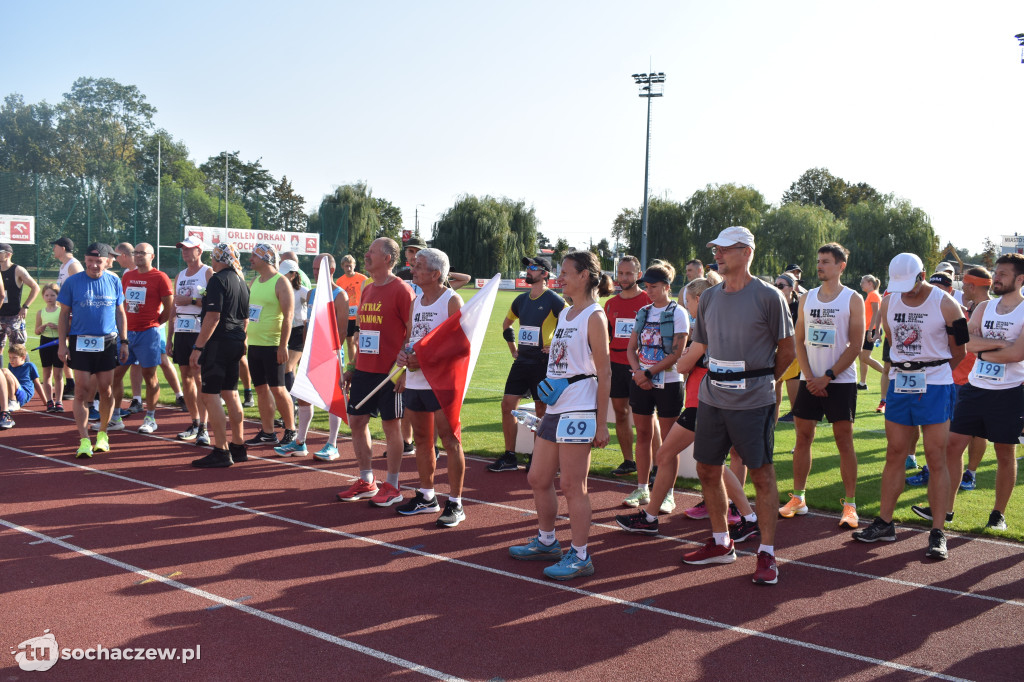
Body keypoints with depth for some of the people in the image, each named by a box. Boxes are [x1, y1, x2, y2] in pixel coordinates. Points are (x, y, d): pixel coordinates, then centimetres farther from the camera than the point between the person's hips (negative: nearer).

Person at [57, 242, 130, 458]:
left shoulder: (114, 282, 6)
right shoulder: (72, 282, 0)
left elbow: (120, 313, 12)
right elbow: (64, 314, 4)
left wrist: (124, 342, 8)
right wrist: (62, 344, -2)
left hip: (107, 343, 2)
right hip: (80, 343, -2)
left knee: (105, 389, 5)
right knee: (82, 390, -6)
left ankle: (102, 433, 21)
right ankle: (84, 440, -5)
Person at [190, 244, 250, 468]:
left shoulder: (218, 280, -11)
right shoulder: (241, 281, 15)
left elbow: (213, 316, -18)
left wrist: (197, 347, -18)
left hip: (218, 342, -9)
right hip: (236, 344, 9)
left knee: (210, 395, -6)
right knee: (230, 394, 15)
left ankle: (221, 451, -8)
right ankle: (238, 447, 20)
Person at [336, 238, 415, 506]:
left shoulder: (401, 290, -10)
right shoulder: (367, 290, 14)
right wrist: (353, 367, 17)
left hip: (389, 372, -8)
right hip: (364, 370, 8)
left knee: (391, 425, 1)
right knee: (356, 421, 10)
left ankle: (392, 486, 12)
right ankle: (366, 482, 21)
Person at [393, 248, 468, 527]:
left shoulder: (452, 301, -9)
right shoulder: (416, 301, 14)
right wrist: (403, 354, -3)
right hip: (414, 381, 8)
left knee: (449, 441, -3)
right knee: (422, 440, 15)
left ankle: (455, 503, 3)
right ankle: (426, 496, 27)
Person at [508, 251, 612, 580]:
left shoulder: (594, 317, -10)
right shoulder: (564, 313, 15)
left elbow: (604, 374, -13)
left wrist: (601, 424, -15)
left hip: (579, 411, -9)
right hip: (555, 408, 9)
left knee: (572, 485, -3)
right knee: (538, 478, 15)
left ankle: (580, 557, 9)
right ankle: (546, 541, 32)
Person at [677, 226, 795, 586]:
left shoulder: (768, 296, -7)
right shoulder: (710, 297, 10)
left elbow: (787, 351, 0)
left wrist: (761, 381, 6)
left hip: (753, 402, -6)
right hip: (712, 397, 6)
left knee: (762, 474, 1)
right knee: (707, 470, 11)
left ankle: (767, 554, 11)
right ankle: (721, 543, 28)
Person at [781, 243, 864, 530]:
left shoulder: (853, 300, -2)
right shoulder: (807, 298, 10)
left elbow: (855, 346, -7)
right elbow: (799, 340, 8)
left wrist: (827, 377, -13)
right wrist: (809, 377, -5)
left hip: (841, 381, -4)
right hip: (810, 380, 4)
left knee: (844, 440, -1)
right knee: (803, 437, 6)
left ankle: (850, 504, 5)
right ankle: (797, 499, 14)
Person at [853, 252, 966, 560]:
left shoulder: (945, 305, -10)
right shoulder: (888, 302, 4)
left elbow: (957, 352, 1)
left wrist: (930, 374, 10)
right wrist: (908, 371, 12)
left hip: (935, 388, -4)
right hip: (899, 385, 4)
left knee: (936, 460, -2)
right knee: (894, 456, 9)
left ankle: (938, 533, 3)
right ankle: (884, 523, 18)